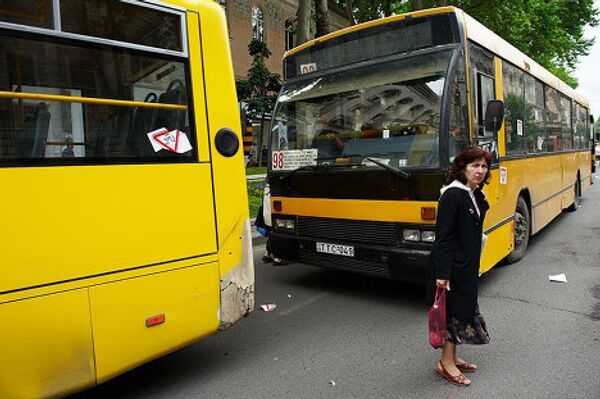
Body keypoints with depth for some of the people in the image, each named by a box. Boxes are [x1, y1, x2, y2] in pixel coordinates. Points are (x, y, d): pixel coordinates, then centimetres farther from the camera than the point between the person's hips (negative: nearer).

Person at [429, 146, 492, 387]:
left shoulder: (477, 195, 9)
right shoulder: (453, 195, -18)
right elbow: (443, 236, -22)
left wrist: (474, 263, 19)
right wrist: (441, 273, -24)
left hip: (468, 265, 9)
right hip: (452, 266, -9)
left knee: (464, 309, 16)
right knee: (455, 311, 0)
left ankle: (452, 357, 31)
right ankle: (446, 363, 15)